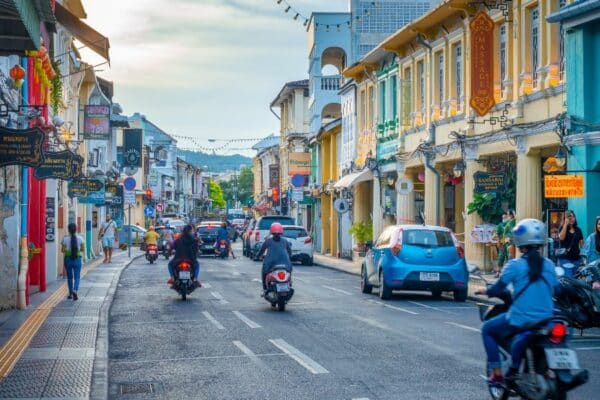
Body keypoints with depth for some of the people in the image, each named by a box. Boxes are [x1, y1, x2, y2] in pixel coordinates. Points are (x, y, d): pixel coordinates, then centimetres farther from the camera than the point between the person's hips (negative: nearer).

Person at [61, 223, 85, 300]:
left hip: (68, 259, 0)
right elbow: (83, 249, 0)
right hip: (77, 259, 0)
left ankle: (70, 294, 24)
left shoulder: (65, 239, -9)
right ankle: (75, 290, -21)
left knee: (69, 277, 16)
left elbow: (62, 250, -6)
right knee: (76, 277, 4)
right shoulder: (80, 238, -6)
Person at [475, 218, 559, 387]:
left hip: (520, 320, -5)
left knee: (488, 329, 19)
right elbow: (555, 288, 13)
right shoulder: (548, 265, 5)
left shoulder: (515, 265, -8)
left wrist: (485, 291, 17)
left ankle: (497, 373, 11)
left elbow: (498, 289, -4)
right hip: (545, 320, 5)